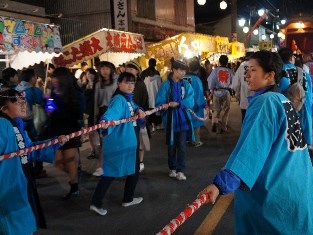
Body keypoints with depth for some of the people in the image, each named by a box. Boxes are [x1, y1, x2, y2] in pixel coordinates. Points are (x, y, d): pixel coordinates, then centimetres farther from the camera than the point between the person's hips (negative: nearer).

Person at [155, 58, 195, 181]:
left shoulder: (187, 85, 1)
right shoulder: (166, 85, -6)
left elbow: (190, 102, -10)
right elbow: (159, 103, -9)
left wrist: (178, 104, -22)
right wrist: (168, 105, -26)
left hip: (183, 119, 1)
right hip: (170, 119, 0)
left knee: (181, 145, -4)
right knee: (171, 145, 12)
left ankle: (180, 171, 7)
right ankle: (172, 169, 29)